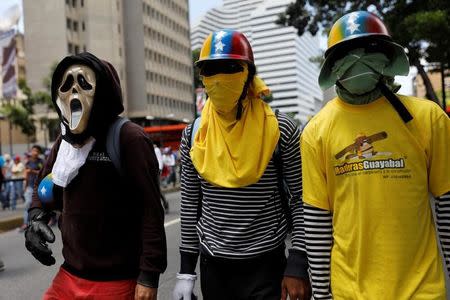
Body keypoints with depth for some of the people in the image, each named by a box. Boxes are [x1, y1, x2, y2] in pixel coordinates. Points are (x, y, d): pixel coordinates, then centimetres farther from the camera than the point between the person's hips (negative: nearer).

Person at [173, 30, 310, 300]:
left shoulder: (280, 130, -11)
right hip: (213, 267, 4)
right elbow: (190, 204, 5)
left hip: (266, 266, -3)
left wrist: (298, 266, -11)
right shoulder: (193, 134, -1)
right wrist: (186, 270, 6)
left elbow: (301, 200, -6)